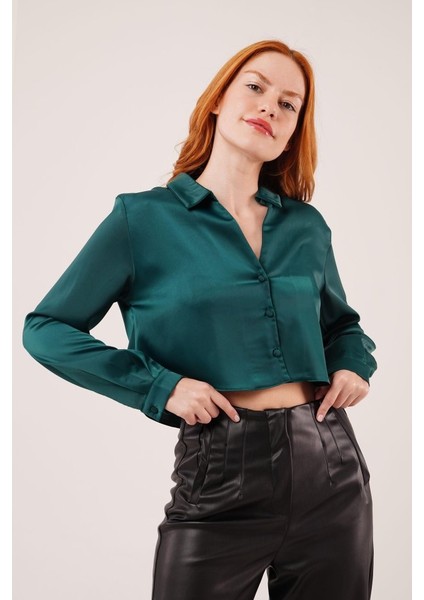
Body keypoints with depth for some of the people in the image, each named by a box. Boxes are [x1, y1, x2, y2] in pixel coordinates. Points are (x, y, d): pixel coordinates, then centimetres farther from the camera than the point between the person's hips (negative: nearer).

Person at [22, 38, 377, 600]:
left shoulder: (306, 226, 8)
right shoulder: (143, 218, -3)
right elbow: (46, 329, -2)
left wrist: (354, 365, 2)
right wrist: (160, 387, -12)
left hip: (332, 464, 4)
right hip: (221, 472, -4)